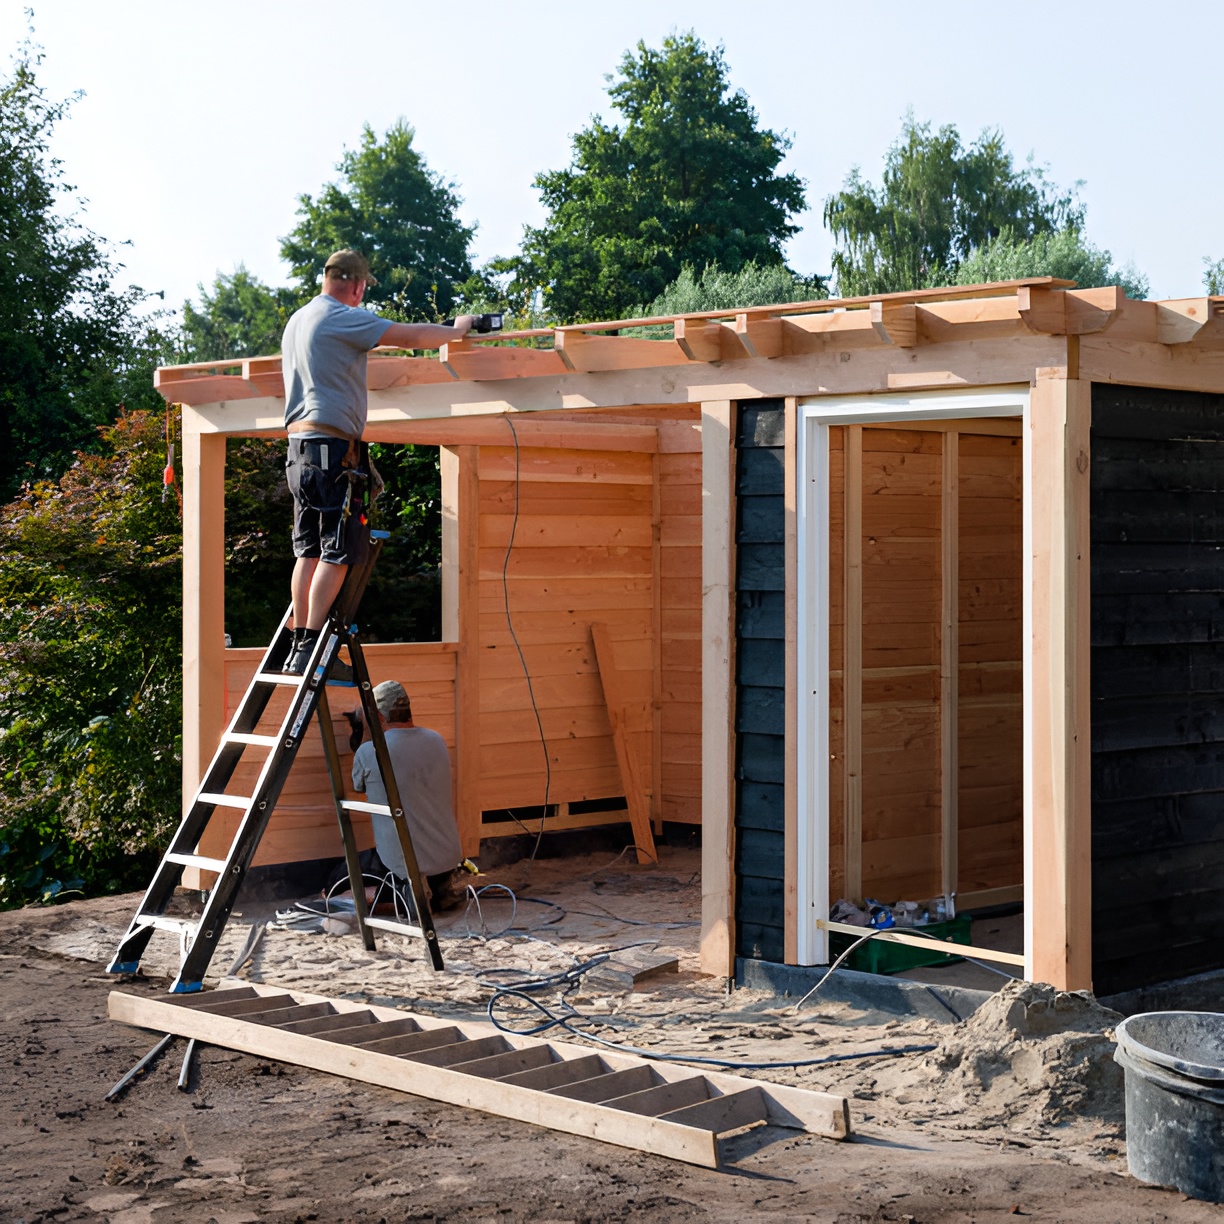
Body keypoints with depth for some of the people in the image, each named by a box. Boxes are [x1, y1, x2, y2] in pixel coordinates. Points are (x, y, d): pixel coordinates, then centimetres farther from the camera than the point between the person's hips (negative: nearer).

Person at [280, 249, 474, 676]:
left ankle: (298, 647, 8)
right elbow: (411, 337, -11)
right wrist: (455, 330, 5)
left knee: (310, 551, 10)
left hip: (299, 446, 9)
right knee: (337, 552, -8)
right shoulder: (344, 318, -9)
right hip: (333, 446, -9)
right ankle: (310, 651, -13)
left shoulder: (296, 321, 20)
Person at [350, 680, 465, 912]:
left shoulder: (367, 753, -13)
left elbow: (358, 787, 10)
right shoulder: (437, 741, 2)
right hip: (449, 856, 6)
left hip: (402, 861, -6)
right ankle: (443, 884, 6)